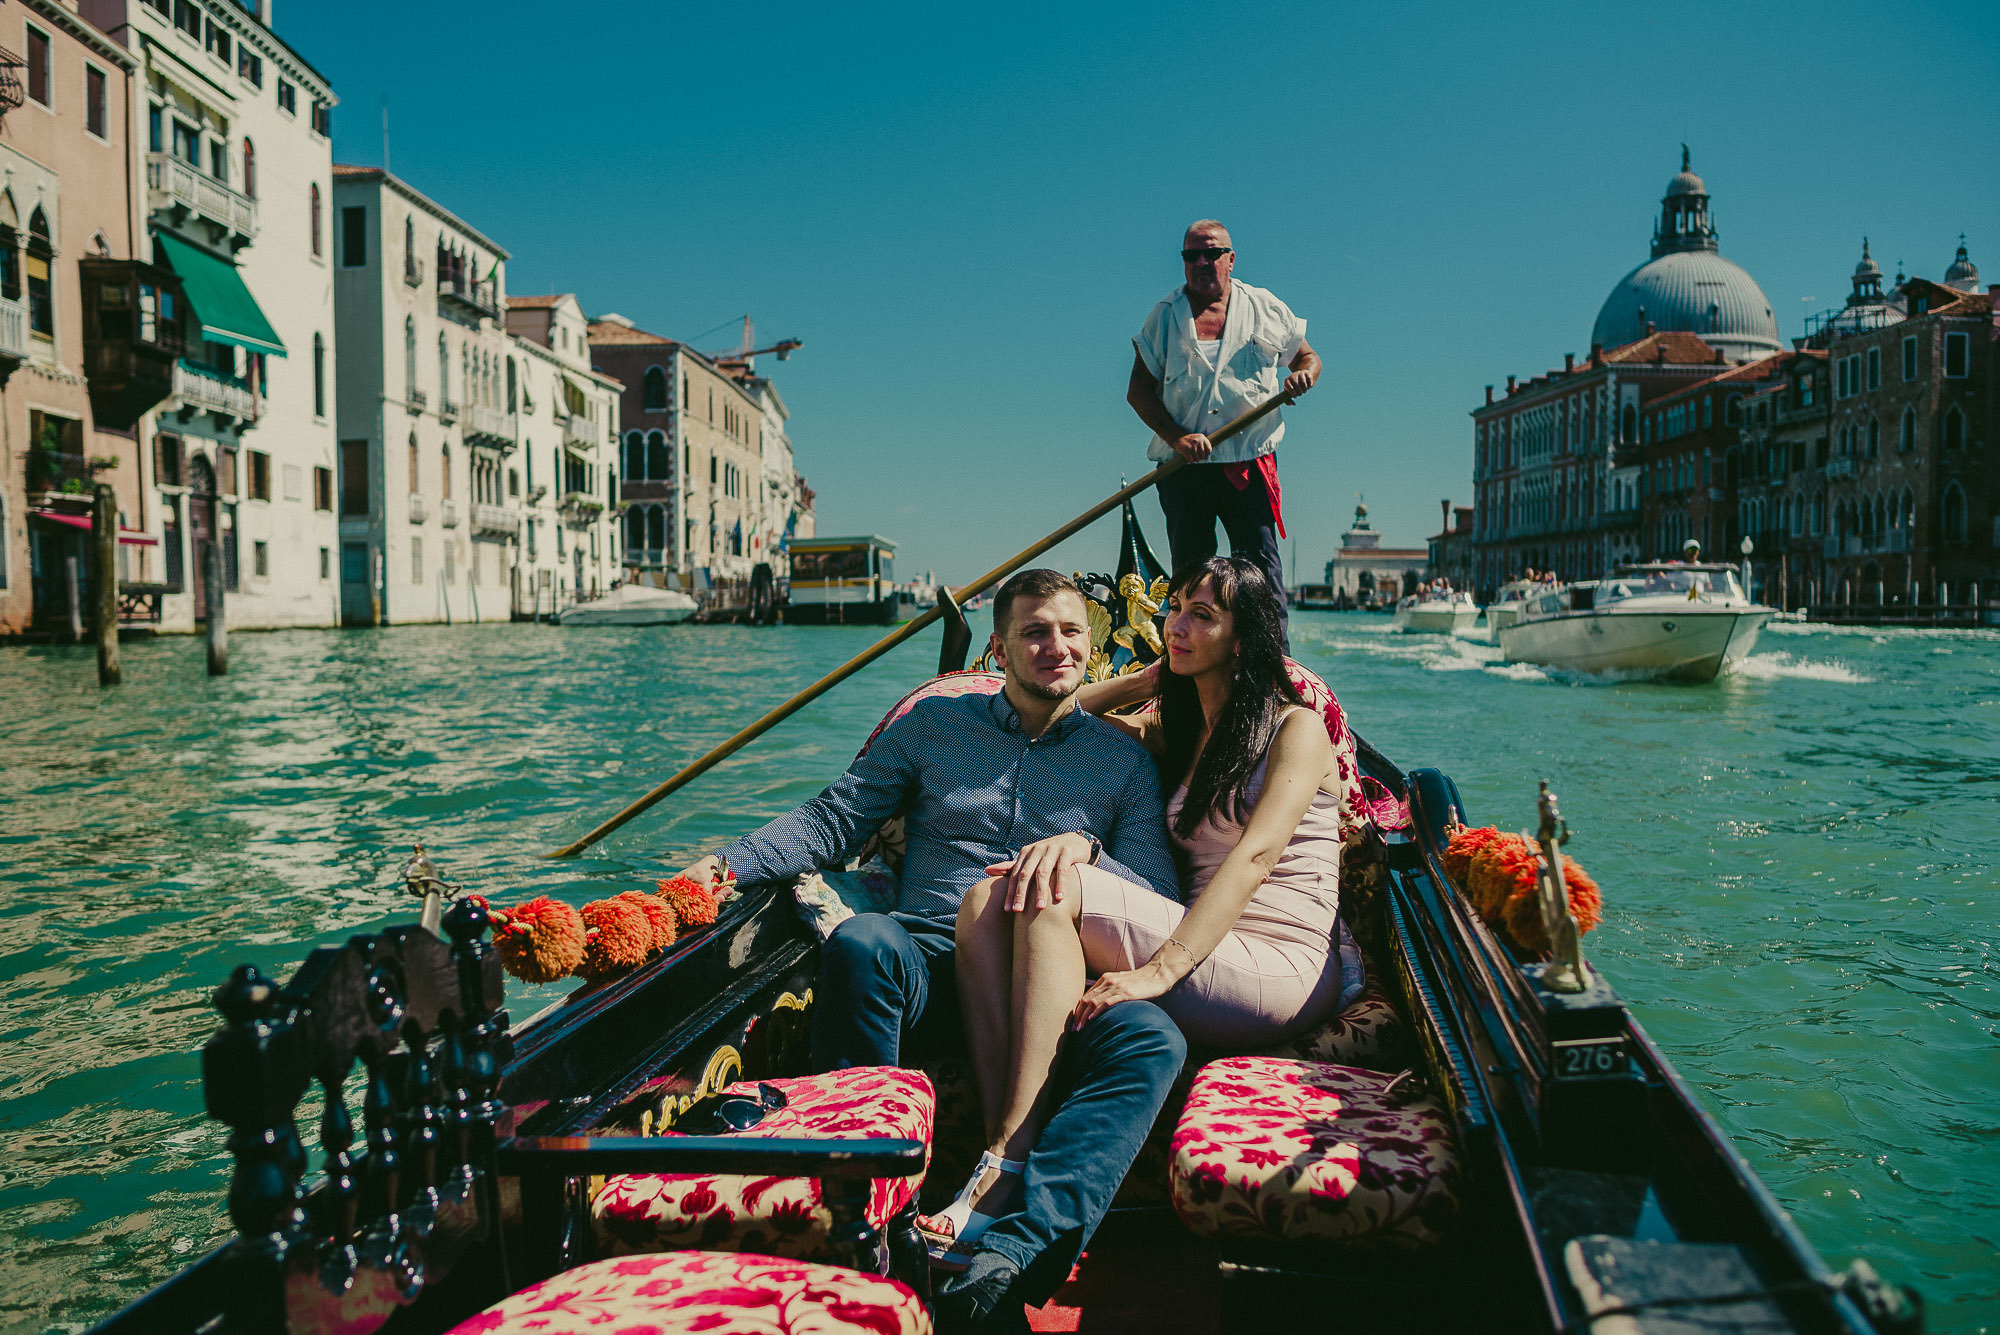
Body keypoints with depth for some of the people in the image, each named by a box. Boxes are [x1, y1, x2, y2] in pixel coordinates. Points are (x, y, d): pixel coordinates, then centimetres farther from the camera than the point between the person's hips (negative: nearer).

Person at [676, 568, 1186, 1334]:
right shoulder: (936, 725, 19)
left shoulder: (1123, 761, 16)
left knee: (1152, 1041, -32)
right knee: (859, 941, -36)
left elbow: (1163, 900, 5)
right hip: (927, 966, 0)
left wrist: (1085, 848, -16)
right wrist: (729, 864, -2)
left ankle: (1018, 1250, -48)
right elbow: (834, 819, 15)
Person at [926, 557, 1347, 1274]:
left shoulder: (1295, 728, 2)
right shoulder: (1174, 730, 23)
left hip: (1277, 971, -7)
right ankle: (1009, 1151, -32)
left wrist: (1163, 968, -27)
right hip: (1208, 961, 7)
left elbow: (1255, 856, -15)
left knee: (1056, 888, -26)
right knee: (988, 900, -16)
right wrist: (1149, 678, 19)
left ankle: (1007, 1162, -31)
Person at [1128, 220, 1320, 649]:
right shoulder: (1165, 316, 8)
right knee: (1190, 569, 3)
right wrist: (1177, 436, -12)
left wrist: (1303, 375, -6)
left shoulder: (1266, 309, 9)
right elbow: (1138, 390, 4)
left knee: (1261, 562, -7)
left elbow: (1308, 356, 20)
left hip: (1251, 462, 0)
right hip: (1184, 466, 0)